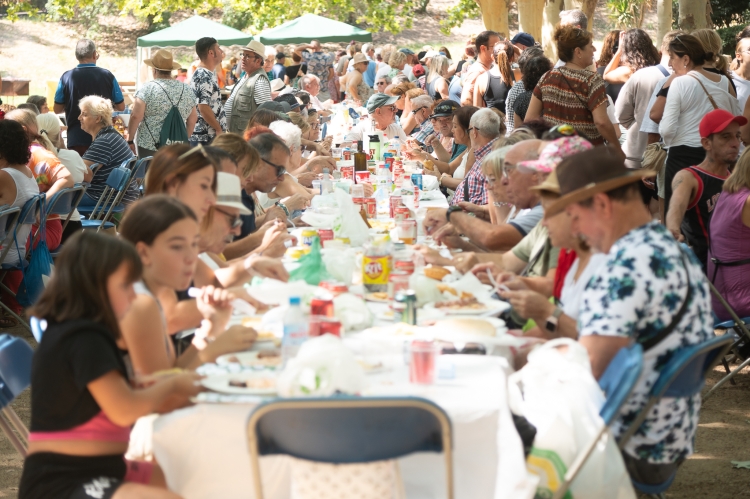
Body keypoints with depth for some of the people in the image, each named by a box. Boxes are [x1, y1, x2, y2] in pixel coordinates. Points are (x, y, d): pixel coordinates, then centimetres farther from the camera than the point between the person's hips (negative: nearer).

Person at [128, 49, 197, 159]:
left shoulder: (147, 89, -7)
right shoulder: (187, 90, 7)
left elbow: (136, 116, -12)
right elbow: (193, 118, 14)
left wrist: (130, 140, -2)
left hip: (150, 145, -4)